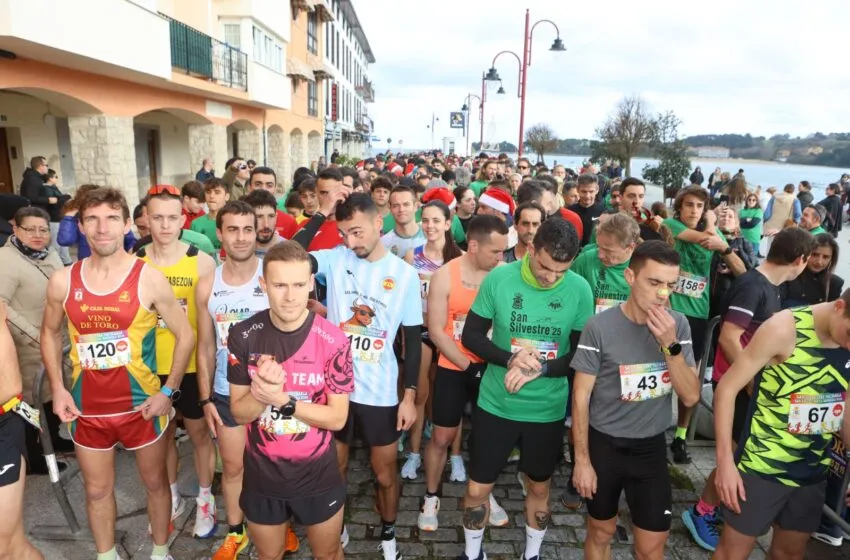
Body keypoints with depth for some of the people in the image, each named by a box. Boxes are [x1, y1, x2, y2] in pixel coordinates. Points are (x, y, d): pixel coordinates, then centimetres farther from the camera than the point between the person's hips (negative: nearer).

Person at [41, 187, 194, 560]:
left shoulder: (149, 280, -13)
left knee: (155, 482, 16)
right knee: (97, 490, 19)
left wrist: (167, 391, -11)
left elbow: (185, 335, -7)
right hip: (87, 408, 3)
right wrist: (57, 388, 2)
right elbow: (50, 334, 12)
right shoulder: (62, 282, -4)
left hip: (141, 406, -2)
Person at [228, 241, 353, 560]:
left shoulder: (333, 340, -18)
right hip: (262, 477, 2)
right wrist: (261, 390, -29)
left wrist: (282, 399, -27)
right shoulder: (243, 336, -13)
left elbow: (337, 417, -14)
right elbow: (239, 413, -8)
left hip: (318, 477, -1)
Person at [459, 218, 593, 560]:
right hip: (496, 404, 0)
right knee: (478, 488, 11)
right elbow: (471, 335, -7)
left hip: (548, 410, 1)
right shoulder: (499, 278, -14)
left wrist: (540, 369, -23)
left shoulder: (580, 290, -12)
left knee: (539, 487, 21)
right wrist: (511, 359, -23)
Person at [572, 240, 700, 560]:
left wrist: (669, 344, -23)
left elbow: (690, 397, -9)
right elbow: (581, 397, -11)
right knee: (601, 533, 16)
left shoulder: (677, 325, -7)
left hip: (651, 448, 3)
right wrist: (582, 459, -9)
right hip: (604, 445, -2)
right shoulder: (600, 327, -17)